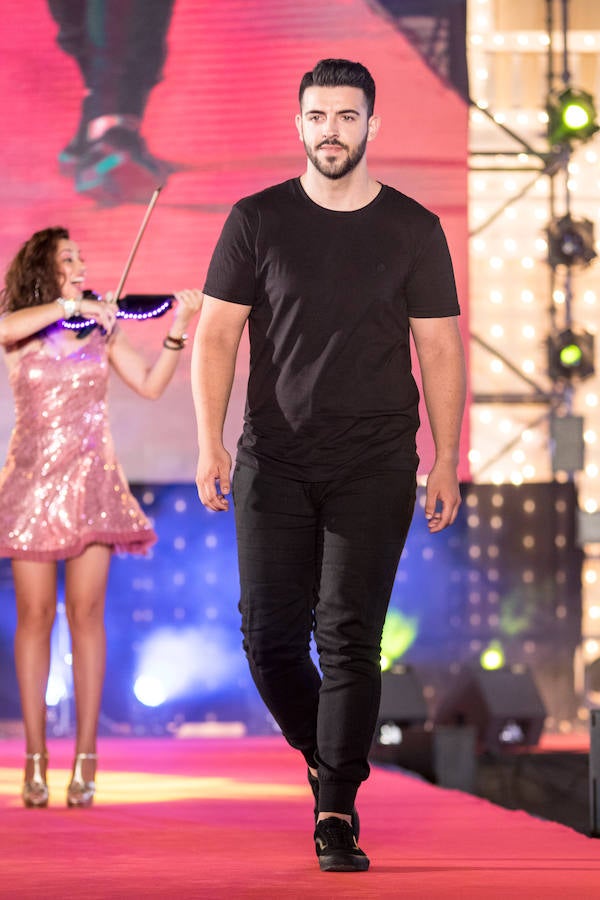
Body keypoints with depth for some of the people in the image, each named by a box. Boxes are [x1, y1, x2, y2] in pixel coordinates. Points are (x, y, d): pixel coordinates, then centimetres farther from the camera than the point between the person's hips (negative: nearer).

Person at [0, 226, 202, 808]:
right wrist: (72, 306, -25)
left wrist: (178, 328, -5)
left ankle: (86, 760, -3)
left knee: (86, 614, -3)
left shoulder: (100, 329, 9)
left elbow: (150, 385, 5)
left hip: (92, 481, 2)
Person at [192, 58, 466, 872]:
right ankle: (324, 759, 26)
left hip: (375, 466, -1)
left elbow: (440, 348, 5)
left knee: (351, 636, -5)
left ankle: (338, 813, 1)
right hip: (274, 460, 1)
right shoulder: (257, 220, 3)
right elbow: (217, 333, 3)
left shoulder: (413, 230, 3)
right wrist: (209, 442, -6)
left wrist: (448, 461, 1)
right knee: (269, 632, -1)